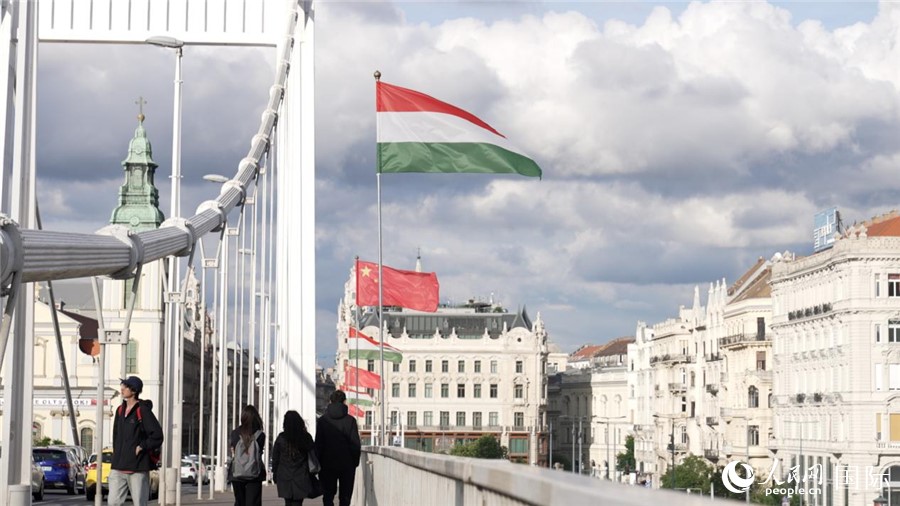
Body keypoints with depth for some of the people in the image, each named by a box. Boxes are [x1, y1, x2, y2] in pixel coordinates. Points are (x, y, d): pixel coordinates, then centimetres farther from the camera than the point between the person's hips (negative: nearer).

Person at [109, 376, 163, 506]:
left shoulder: (143, 410, -9)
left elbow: (157, 435, -14)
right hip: (118, 467, 7)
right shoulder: (120, 410, 13)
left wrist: (141, 447, -12)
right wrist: (116, 453, 13)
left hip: (138, 467, -7)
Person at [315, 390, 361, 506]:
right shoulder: (350, 420, -5)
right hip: (347, 464, -1)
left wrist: (318, 463, 7)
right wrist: (355, 461, 6)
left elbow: (318, 444, 1)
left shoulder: (322, 420, -1)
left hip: (328, 464, 1)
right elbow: (356, 443, -5)